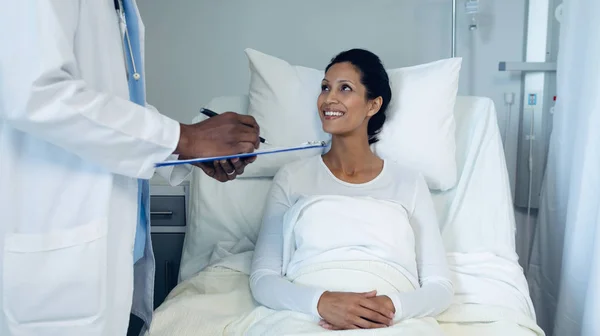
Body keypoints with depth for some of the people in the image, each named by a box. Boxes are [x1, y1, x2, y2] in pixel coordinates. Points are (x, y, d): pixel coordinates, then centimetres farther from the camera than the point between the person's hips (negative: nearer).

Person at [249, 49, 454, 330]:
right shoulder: (292, 177, 8)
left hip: (394, 323, 1)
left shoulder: (409, 183, 9)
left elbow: (440, 286, 5)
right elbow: (262, 279, 1)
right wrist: (320, 301, -18)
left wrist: (391, 306, -16)